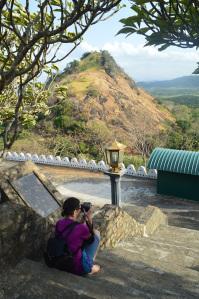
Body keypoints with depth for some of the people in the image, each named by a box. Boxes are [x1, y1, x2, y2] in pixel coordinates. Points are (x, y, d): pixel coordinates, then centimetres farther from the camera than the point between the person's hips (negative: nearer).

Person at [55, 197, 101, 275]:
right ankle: (90, 267, 20)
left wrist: (83, 220, 7)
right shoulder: (81, 228, -24)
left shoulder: (58, 223, -7)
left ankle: (89, 266, 30)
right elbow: (91, 238, -1)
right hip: (77, 268, -6)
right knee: (96, 233, 8)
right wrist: (89, 220, -1)